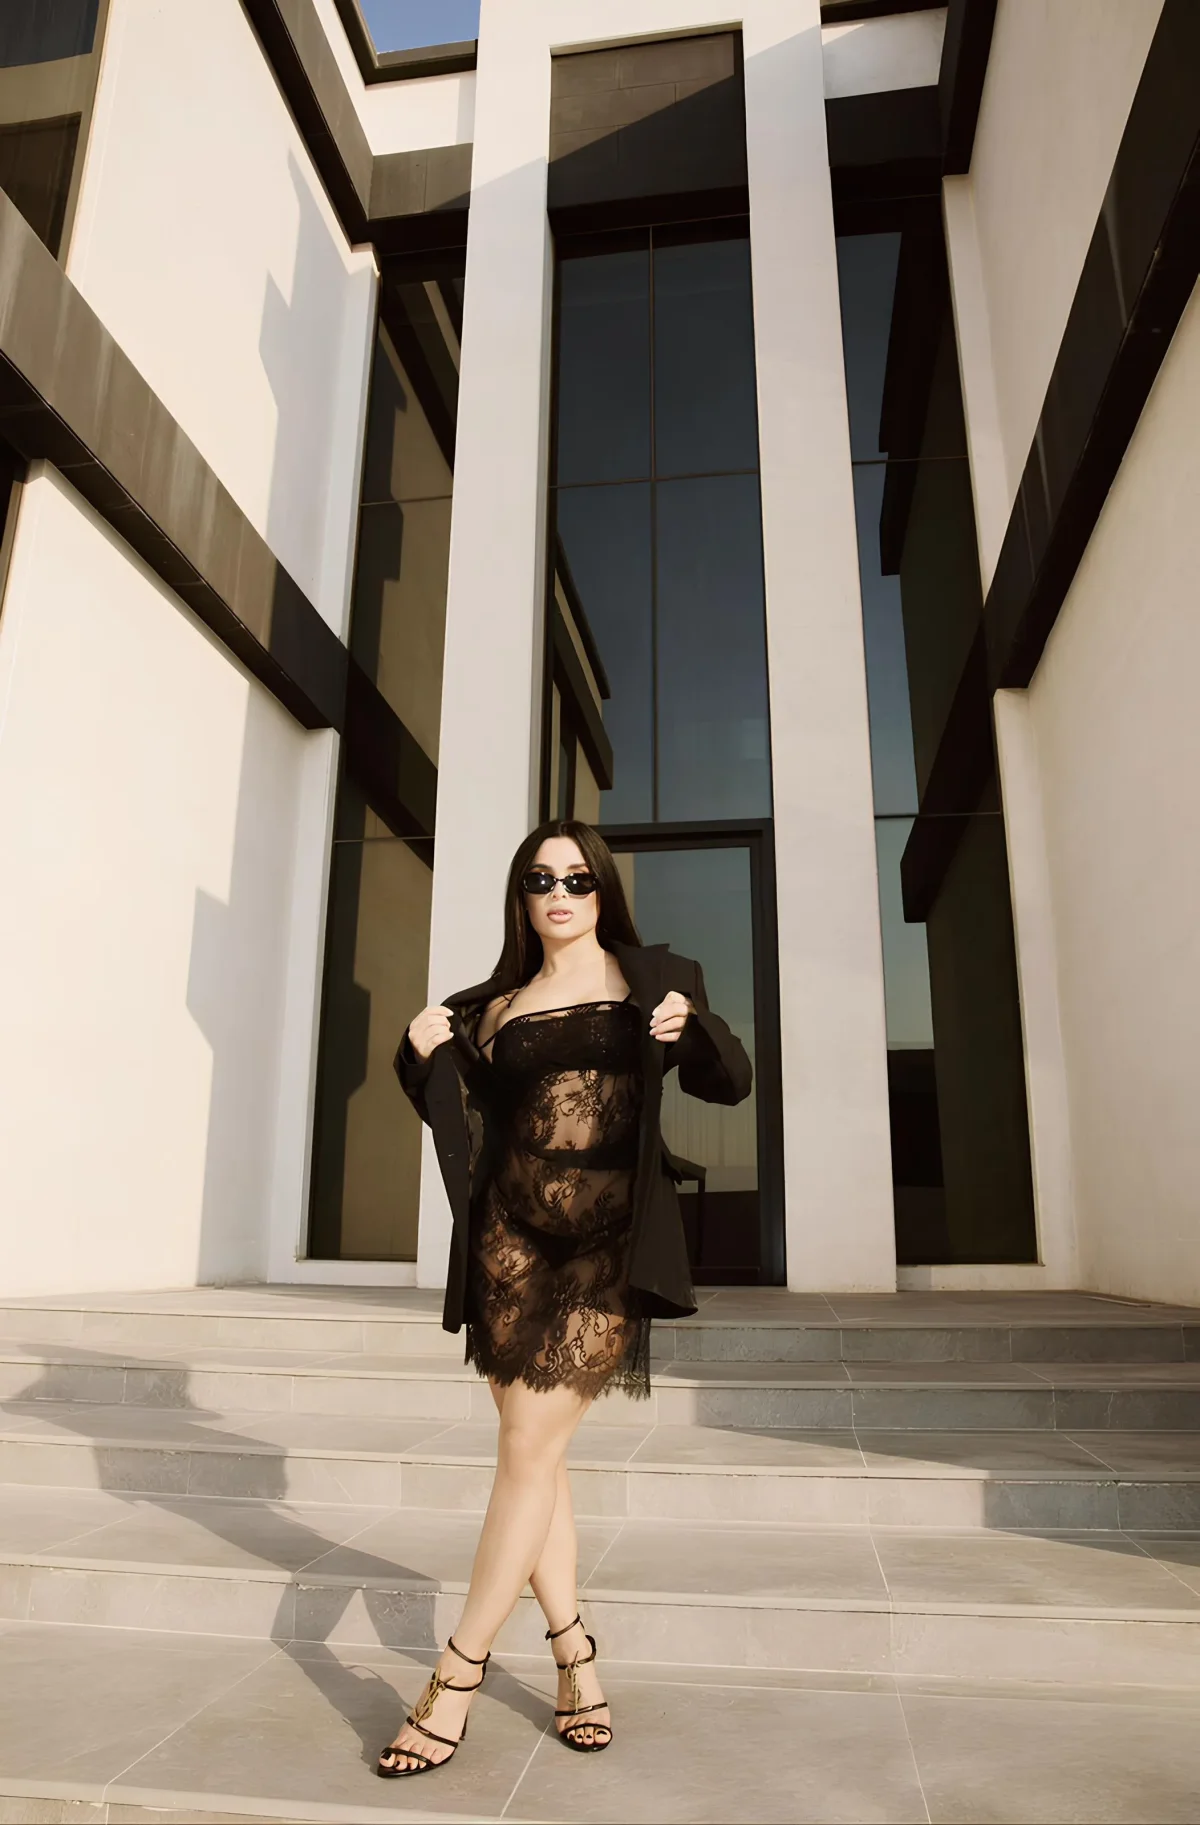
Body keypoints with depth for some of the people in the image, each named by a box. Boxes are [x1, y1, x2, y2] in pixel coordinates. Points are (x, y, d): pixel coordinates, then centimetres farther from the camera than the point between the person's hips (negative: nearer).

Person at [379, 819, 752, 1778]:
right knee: (533, 1446, 7)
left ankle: (458, 1675, 8)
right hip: (510, 1235, 3)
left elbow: (730, 1084, 5)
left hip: (609, 1240, -3)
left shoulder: (650, 977, 8)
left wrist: (694, 1026, -15)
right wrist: (426, 1059, -5)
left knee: (530, 1445, -5)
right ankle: (574, 1650, 24)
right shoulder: (495, 1007, 14)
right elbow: (469, 1125, 12)